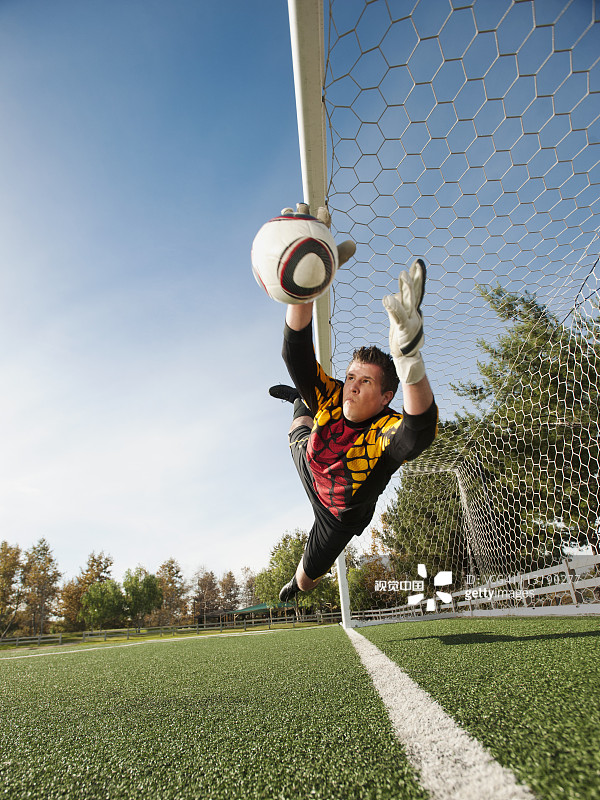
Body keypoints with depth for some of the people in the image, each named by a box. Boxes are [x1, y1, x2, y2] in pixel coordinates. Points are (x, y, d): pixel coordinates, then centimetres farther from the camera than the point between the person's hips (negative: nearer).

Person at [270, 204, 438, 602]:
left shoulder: (388, 432, -44)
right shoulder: (331, 398, -31)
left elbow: (420, 430, -68)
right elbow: (297, 355, -42)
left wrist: (410, 360, -88)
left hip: (339, 516, -2)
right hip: (309, 464, 2)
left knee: (307, 579, 23)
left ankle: (294, 586, 60)